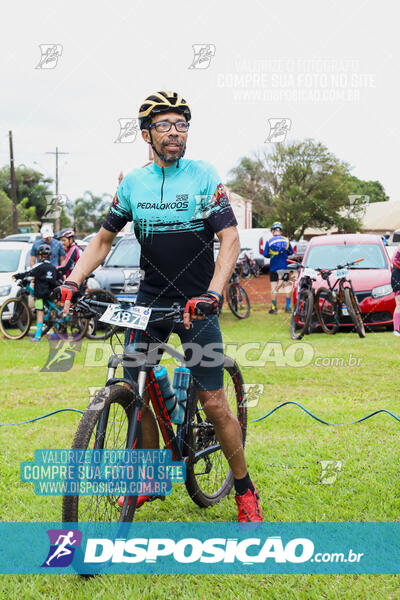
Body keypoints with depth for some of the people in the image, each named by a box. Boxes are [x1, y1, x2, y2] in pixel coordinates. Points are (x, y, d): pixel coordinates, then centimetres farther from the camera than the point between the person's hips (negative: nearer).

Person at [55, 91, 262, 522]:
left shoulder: (204, 177, -5)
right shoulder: (132, 183, 4)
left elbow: (230, 240, -12)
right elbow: (104, 239, 11)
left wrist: (212, 294, -26)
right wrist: (73, 280, -3)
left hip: (196, 304, -3)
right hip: (150, 300, 3)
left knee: (213, 402, -4)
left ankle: (245, 490, 13)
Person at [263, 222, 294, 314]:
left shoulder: (269, 241, -6)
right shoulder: (286, 240, 0)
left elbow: (265, 254, -7)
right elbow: (291, 252, 8)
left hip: (273, 268, -1)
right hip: (284, 267, 1)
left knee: (274, 287, 3)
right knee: (287, 286, 9)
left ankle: (274, 308, 4)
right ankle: (288, 307, 9)